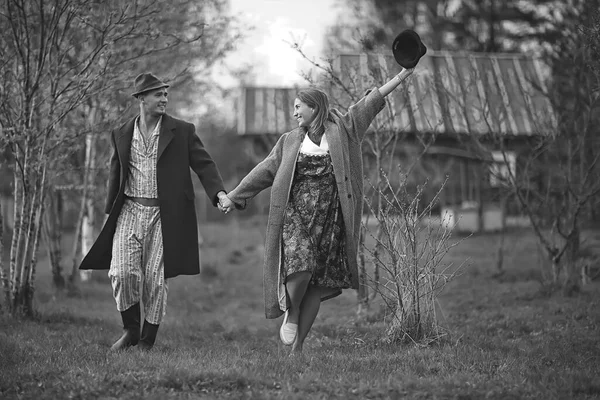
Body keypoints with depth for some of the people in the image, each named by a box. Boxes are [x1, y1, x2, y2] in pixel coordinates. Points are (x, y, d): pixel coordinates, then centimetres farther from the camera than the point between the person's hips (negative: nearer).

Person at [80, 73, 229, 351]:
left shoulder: (182, 131, 3)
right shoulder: (121, 135, 9)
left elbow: (204, 164, 0)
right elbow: (115, 176, 16)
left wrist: (219, 192, -16)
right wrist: (110, 212, 13)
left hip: (164, 214, -2)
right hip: (130, 210, 2)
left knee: (155, 280, -1)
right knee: (122, 272, -11)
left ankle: (147, 343, 12)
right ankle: (131, 330, 11)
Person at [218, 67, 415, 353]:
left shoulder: (342, 130, 6)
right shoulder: (290, 141, 11)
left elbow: (372, 102, 1)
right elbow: (265, 171, 14)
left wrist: (402, 74, -4)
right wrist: (233, 197, 13)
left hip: (329, 220, 0)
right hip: (296, 217, 0)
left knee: (318, 285, -1)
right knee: (300, 267, -23)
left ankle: (297, 347, 7)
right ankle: (290, 313, 6)